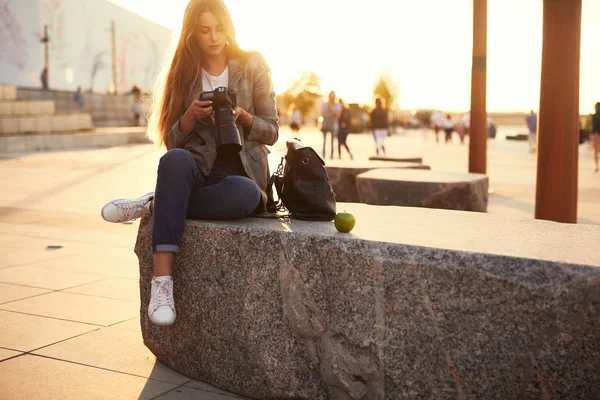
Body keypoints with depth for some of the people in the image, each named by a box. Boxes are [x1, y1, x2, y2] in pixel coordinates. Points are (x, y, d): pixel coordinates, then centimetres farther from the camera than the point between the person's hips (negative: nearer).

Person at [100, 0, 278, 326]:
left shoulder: (251, 67, 5)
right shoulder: (183, 75, 9)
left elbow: (271, 132, 4)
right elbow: (171, 142, 6)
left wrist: (242, 116, -15)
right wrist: (191, 116, -14)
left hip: (241, 173, -1)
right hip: (197, 171, 1)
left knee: (244, 194, -40)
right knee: (176, 160, -37)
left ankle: (151, 205, -19)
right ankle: (162, 281, -39)